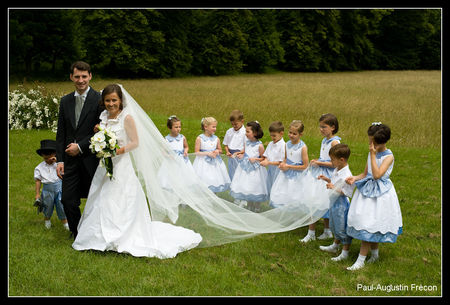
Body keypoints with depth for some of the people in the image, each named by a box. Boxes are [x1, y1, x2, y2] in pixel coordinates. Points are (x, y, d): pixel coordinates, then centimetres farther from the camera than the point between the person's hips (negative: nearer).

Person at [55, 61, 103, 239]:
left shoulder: (99, 100, -5)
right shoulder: (65, 101, 10)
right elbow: (61, 133, 10)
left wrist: (80, 146, -13)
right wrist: (60, 160, 3)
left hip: (91, 159, -4)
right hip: (70, 160, 4)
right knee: (68, 200, 1)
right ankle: (78, 236, 19)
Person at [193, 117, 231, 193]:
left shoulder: (216, 139, 3)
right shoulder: (199, 139, -9)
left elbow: (220, 150, 15)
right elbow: (197, 152, -10)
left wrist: (218, 151, -9)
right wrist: (208, 153, -20)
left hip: (215, 163, 4)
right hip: (203, 163, -4)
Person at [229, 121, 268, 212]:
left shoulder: (259, 145, -15)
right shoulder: (246, 143, 2)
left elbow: (263, 158, -8)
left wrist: (255, 159, -23)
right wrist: (240, 155, -4)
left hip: (255, 170, -6)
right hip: (245, 169, 6)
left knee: (255, 190, 3)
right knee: (246, 188, 11)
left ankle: (257, 209, 20)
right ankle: (249, 208, 26)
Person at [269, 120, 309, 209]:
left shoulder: (303, 147, -17)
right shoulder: (287, 144, 2)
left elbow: (305, 166, -16)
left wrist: (289, 167, -15)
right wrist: (283, 164, -4)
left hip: (296, 178, -6)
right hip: (285, 175, 6)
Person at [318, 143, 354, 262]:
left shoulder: (346, 175, -26)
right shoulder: (336, 170, 3)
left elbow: (347, 192, -24)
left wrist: (334, 188, -28)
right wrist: (327, 179, 6)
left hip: (341, 204, -10)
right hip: (334, 203, 10)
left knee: (342, 229, 2)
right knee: (334, 227, 25)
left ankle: (345, 253, 15)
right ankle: (335, 246, 44)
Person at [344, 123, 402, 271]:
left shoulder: (388, 156, -14)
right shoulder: (372, 153, 8)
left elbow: (377, 174, -24)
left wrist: (373, 155, -22)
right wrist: (355, 178, -6)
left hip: (380, 193, -7)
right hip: (367, 189, 7)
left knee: (368, 226, -6)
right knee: (371, 226, 13)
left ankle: (360, 260, -2)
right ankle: (374, 254, 31)